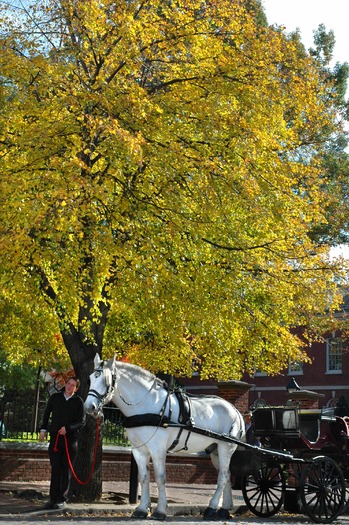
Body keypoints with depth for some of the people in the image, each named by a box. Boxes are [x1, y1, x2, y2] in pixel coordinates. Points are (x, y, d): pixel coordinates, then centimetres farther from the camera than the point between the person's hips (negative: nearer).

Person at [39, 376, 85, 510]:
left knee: (66, 469, 1)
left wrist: (68, 428, -17)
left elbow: (82, 421, -4)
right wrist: (43, 430, 10)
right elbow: (46, 414, 18)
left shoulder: (78, 401, -1)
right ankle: (53, 498, 7)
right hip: (55, 437, 2)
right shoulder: (55, 397, 6)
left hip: (70, 438, -2)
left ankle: (62, 499, 5)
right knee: (55, 468, 2)